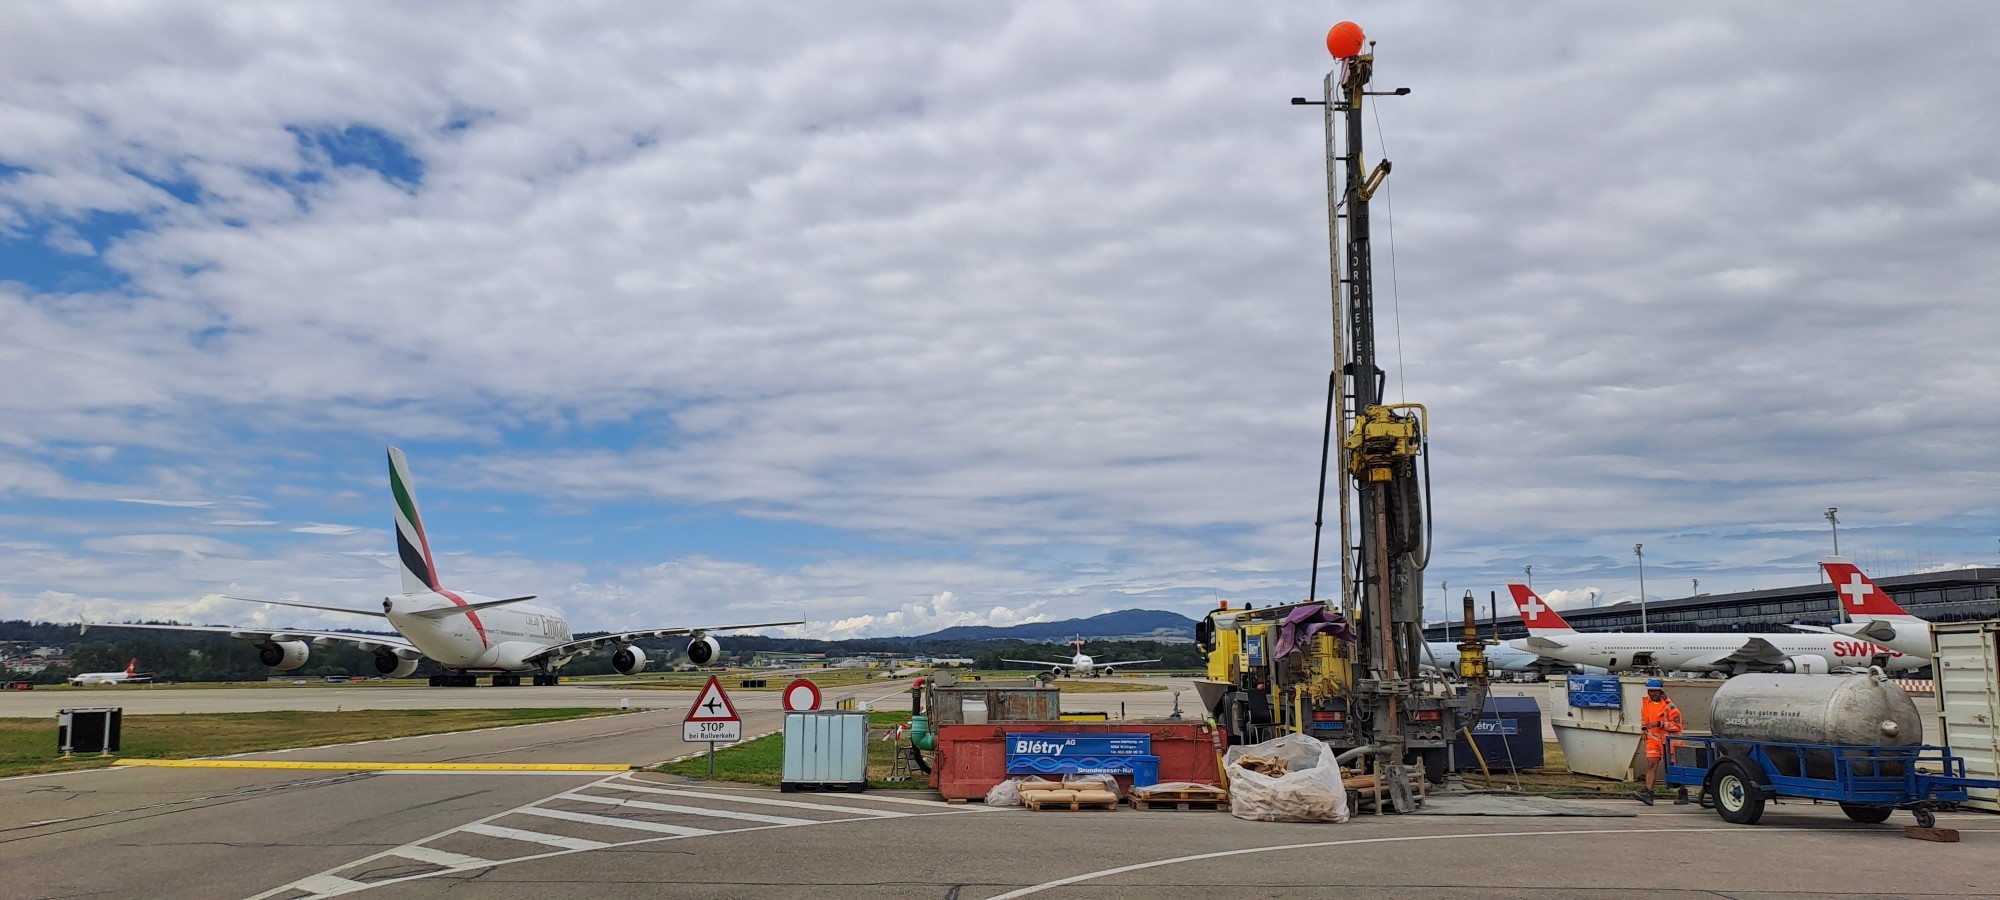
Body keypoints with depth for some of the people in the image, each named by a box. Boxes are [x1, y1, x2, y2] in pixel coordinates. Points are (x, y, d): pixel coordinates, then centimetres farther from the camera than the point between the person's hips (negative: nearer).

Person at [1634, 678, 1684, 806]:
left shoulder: (1668, 705, -14)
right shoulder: (1645, 703, 4)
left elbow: (1677, 725, -17)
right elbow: (1643, 717, 25)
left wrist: (1659, 724, -25)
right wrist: (1645, 728, 9)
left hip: (1668, 739, -4)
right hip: (1653, 739, 4)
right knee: (1651, 764, -10)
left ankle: (1683, 794, 21)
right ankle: (1648, 793, -20)